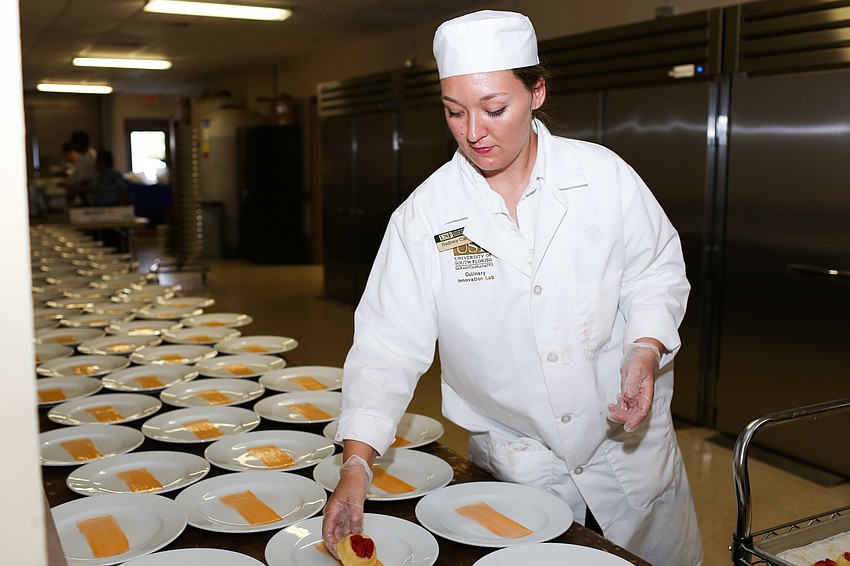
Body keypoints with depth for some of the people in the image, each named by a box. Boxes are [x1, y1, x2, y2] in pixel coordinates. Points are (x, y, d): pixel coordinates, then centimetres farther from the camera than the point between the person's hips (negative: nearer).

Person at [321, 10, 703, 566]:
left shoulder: (603, 174, -11)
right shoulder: (425, 215, -13)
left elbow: (656, 272, 1)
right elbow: (389, 342, -13)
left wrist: (644, 352, -17)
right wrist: (356, 463, -20)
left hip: (628, 444, 2)